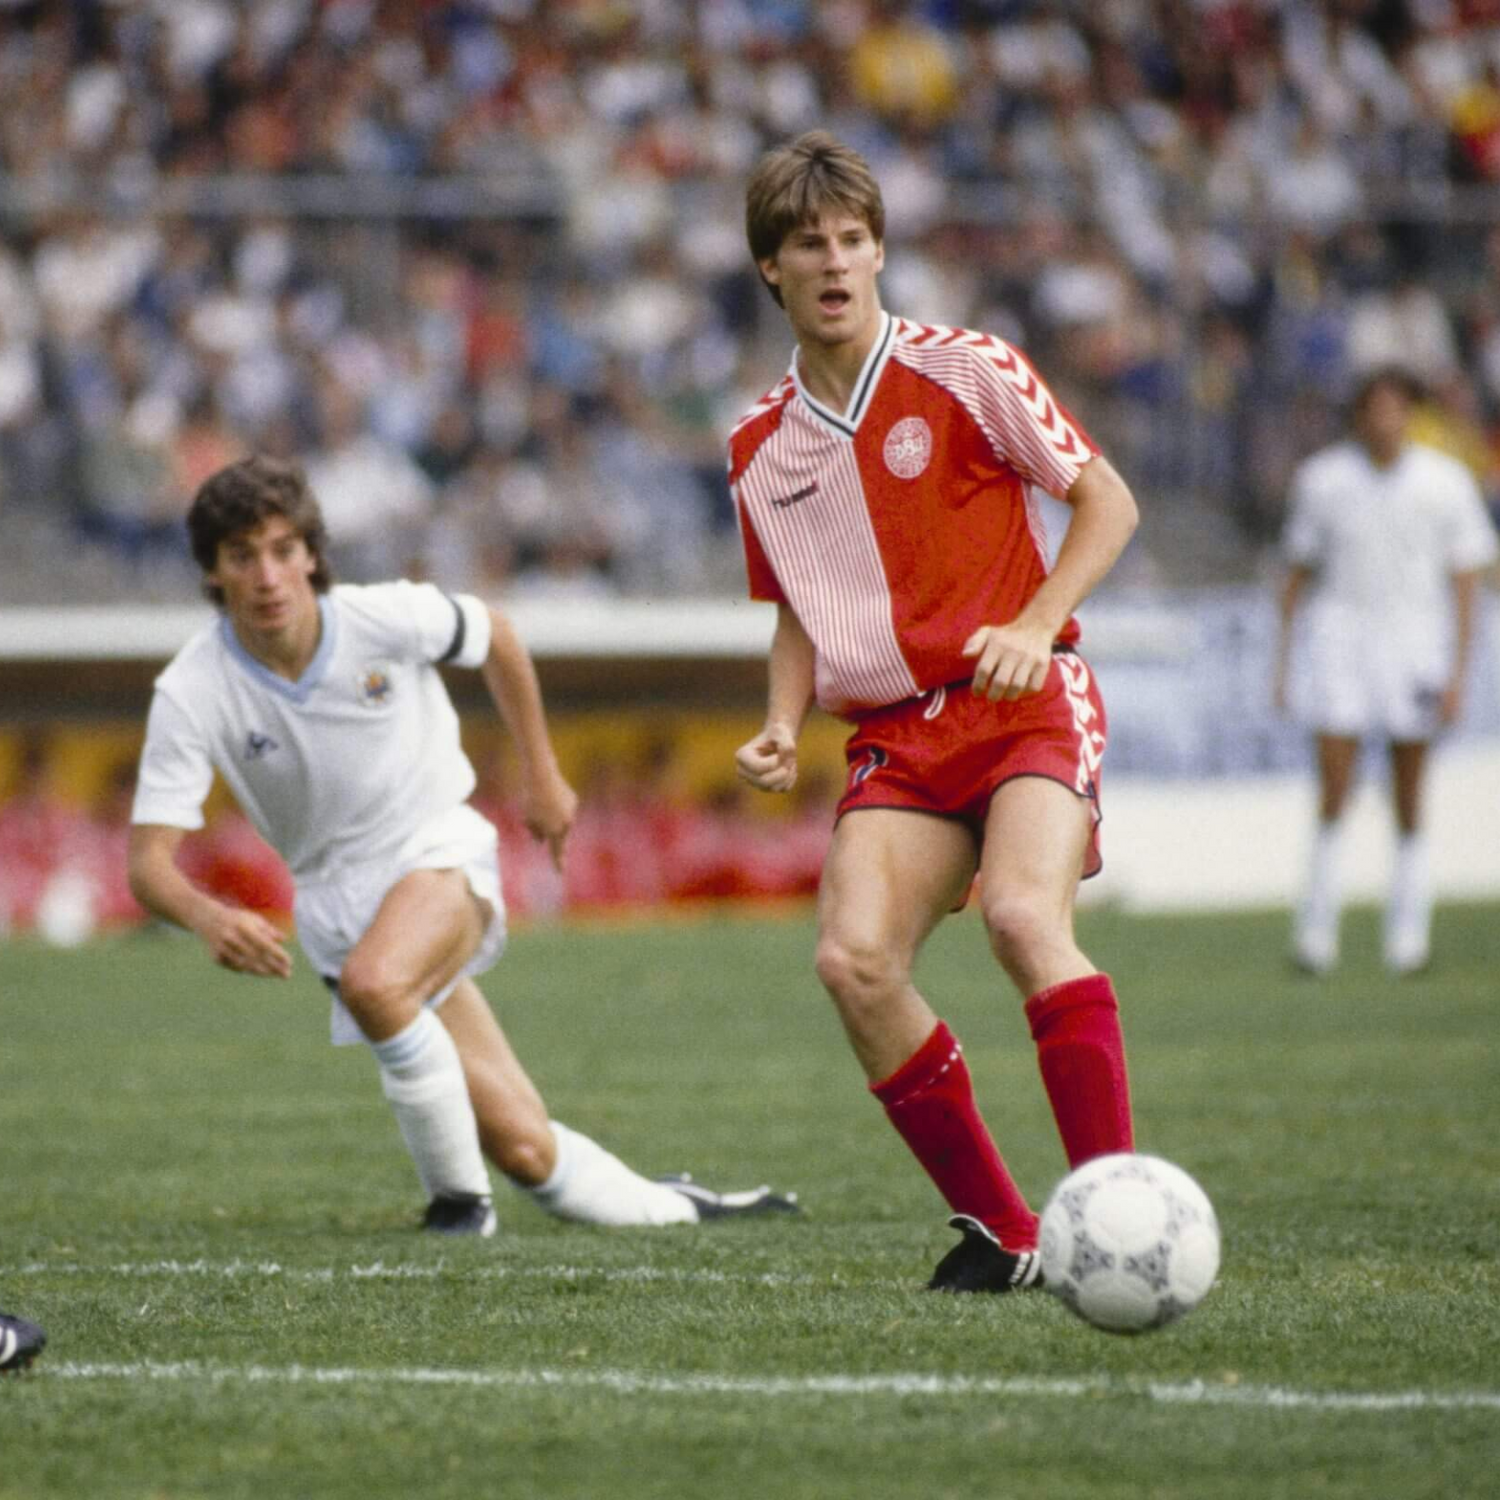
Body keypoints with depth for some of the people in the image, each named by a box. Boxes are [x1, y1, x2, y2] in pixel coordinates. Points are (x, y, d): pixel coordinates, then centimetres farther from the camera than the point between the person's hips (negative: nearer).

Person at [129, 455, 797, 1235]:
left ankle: (457, 1197, -16)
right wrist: (208, 916, -42)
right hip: (338, 899, 1)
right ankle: (672, 1211, 17)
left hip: (439, 850, -1)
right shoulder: (190, 694, -16)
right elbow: (148, 860, -20)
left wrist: (540, 775, 14)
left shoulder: (385, 618, -16)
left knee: (374, 982, -36)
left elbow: (494, 637, 7)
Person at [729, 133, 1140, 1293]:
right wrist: (782, 727, 4)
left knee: (1023, 913, -31)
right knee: (853, 959, -18)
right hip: (896, 731, 4)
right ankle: (997, 1230, -5)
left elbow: (1108, 501, -1)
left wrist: (1034, 627, -15)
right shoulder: (762, 447, 11)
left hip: (1028, 703, -4)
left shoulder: (963, 370, -3)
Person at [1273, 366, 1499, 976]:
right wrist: (1284, 659, 8)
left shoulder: (1446, 483, -2)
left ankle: (1408, 927, 13)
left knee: (1409, 800, 3)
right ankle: (1317, 924, -3)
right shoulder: (1321, 479, 0)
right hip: (1341, 633, 0)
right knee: (1332, 788, -10)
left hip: (1416, 637, 0)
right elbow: (1298, 574, 9)